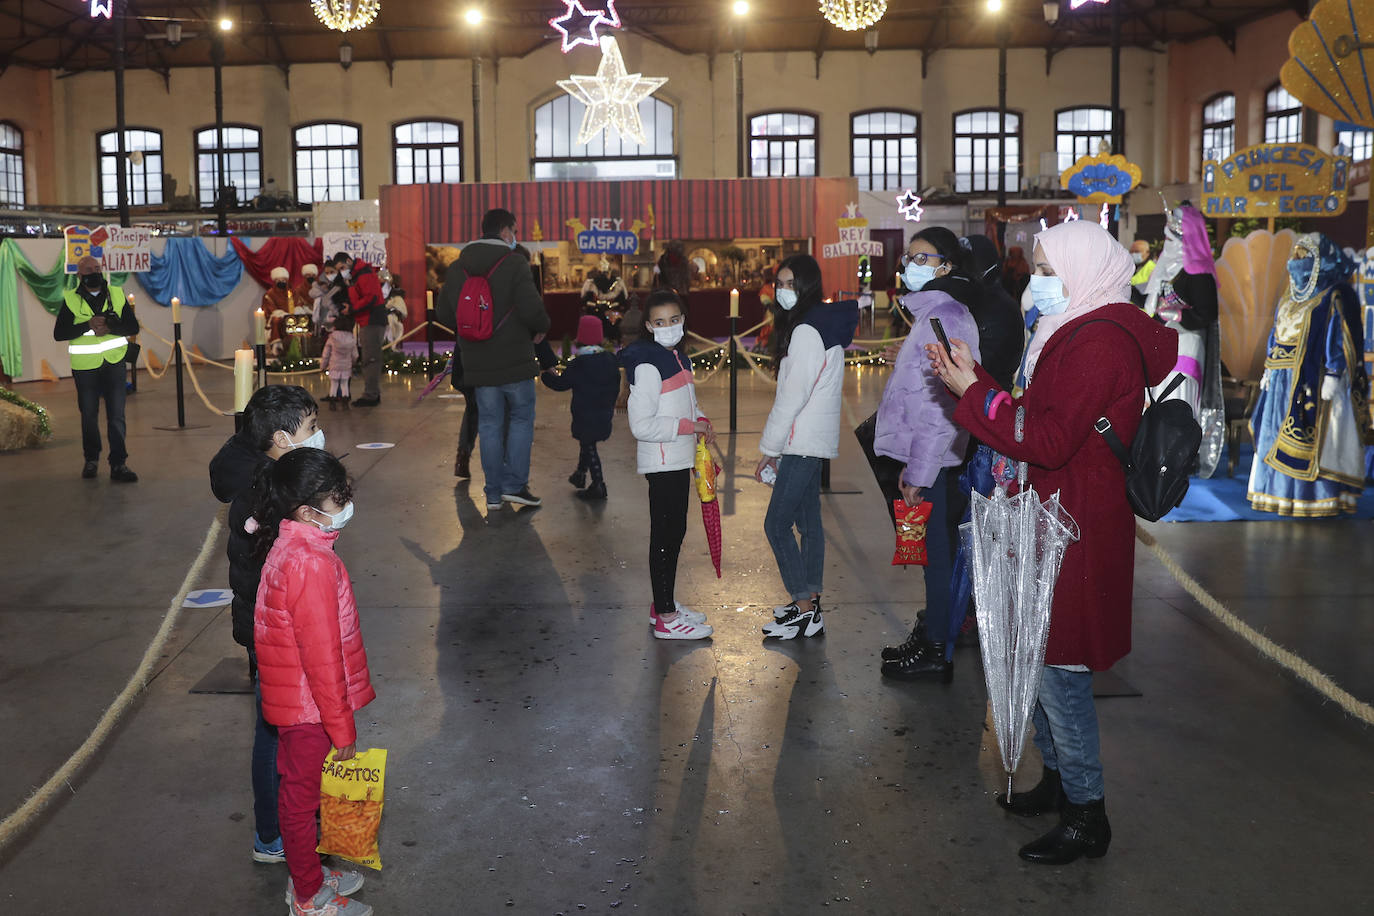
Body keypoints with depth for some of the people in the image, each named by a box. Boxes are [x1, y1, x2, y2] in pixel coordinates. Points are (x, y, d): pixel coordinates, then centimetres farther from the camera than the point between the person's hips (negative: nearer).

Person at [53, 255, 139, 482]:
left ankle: (118, 465, -4)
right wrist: (88, 325, -19)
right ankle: (91, 459, 28)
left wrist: (109, 328, -16)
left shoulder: (117, 294, 4)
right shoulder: (71, 299, -1)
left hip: (114, 363, 0)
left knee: (117, 416, -5)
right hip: (85, 365, 0)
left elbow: (133, 327, 2)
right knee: (89, 416, 10)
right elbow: (59, 333, -7)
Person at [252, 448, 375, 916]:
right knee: (302, 796, 9)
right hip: (308, 706, -9)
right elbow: (321, 656, -26)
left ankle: (306, 873, 42)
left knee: (299, 789, 23)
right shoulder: (312, 564, -30)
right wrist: (342, 727, -16)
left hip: (293, 697, 9)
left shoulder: (289, 545, 0)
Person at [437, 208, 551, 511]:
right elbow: (532, 310, -18)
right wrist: (541, 328, 2)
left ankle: (493, 493, 13)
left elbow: (443, 314, 7)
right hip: (515, 360, -4)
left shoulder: (456, 268, 5)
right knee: (521, 419, 10)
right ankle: (514, 484, 4)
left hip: (478, 364, 4)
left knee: (489, 424, 11)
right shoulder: (514, 264, -11)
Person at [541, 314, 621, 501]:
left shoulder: (578, 364, -16)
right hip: (604, 414, 6)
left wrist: (546, 375, 10)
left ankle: (598, 485, -3)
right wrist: (610, 405, 27)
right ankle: (580, 474, 38)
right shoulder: (610, 359, 2)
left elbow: (562, 383, -8)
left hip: (585, 415, -6)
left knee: (588, 446, 1)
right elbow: (616, 386, 12)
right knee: (588, 443, 23)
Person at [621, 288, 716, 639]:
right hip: (661, 462, -9)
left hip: (680, 460, 9)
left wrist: (702, 421, 5)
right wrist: (688, 426, -20)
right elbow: (642, 425, -24)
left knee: (675, 532, 16)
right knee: (665, 535, -4)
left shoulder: (679, 358, 11)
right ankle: (666, 618, 3)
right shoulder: (648, 366, -18)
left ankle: (664, 603, 29)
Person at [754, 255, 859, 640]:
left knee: (777, 524, -7)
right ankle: (809, 600, 24)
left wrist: (769, 449, -13)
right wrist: (776, 447, 15)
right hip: (812, 441, 10)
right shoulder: (824, 325, 14)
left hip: (804, 442, -10)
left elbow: (793, 396, -19)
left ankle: (806, 610, -4)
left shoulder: (806, 331, -17)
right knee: (808, 521, 15)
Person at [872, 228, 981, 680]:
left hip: (933, 460, -10)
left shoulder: (945, 316, -16)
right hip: (923, 457, 10)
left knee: (937, 550, -2)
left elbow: (942, 402, -22)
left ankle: (937, 651, 7)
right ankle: (931, 632, 26)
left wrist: (919, 471, -22)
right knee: (936, 547, 16)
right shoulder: (932, 311, 16)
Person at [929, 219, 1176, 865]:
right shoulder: (1078, 332, 15)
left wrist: (974, 393, -16)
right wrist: (973, 378, 6)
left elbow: (1048, 441, -23)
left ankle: (1086, 816, 9)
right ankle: (1058, 780, 33)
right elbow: (1035, 418, 15)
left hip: (1075, 530, -10)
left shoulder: (1101, 340, -18)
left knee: (1059, 668, -3)